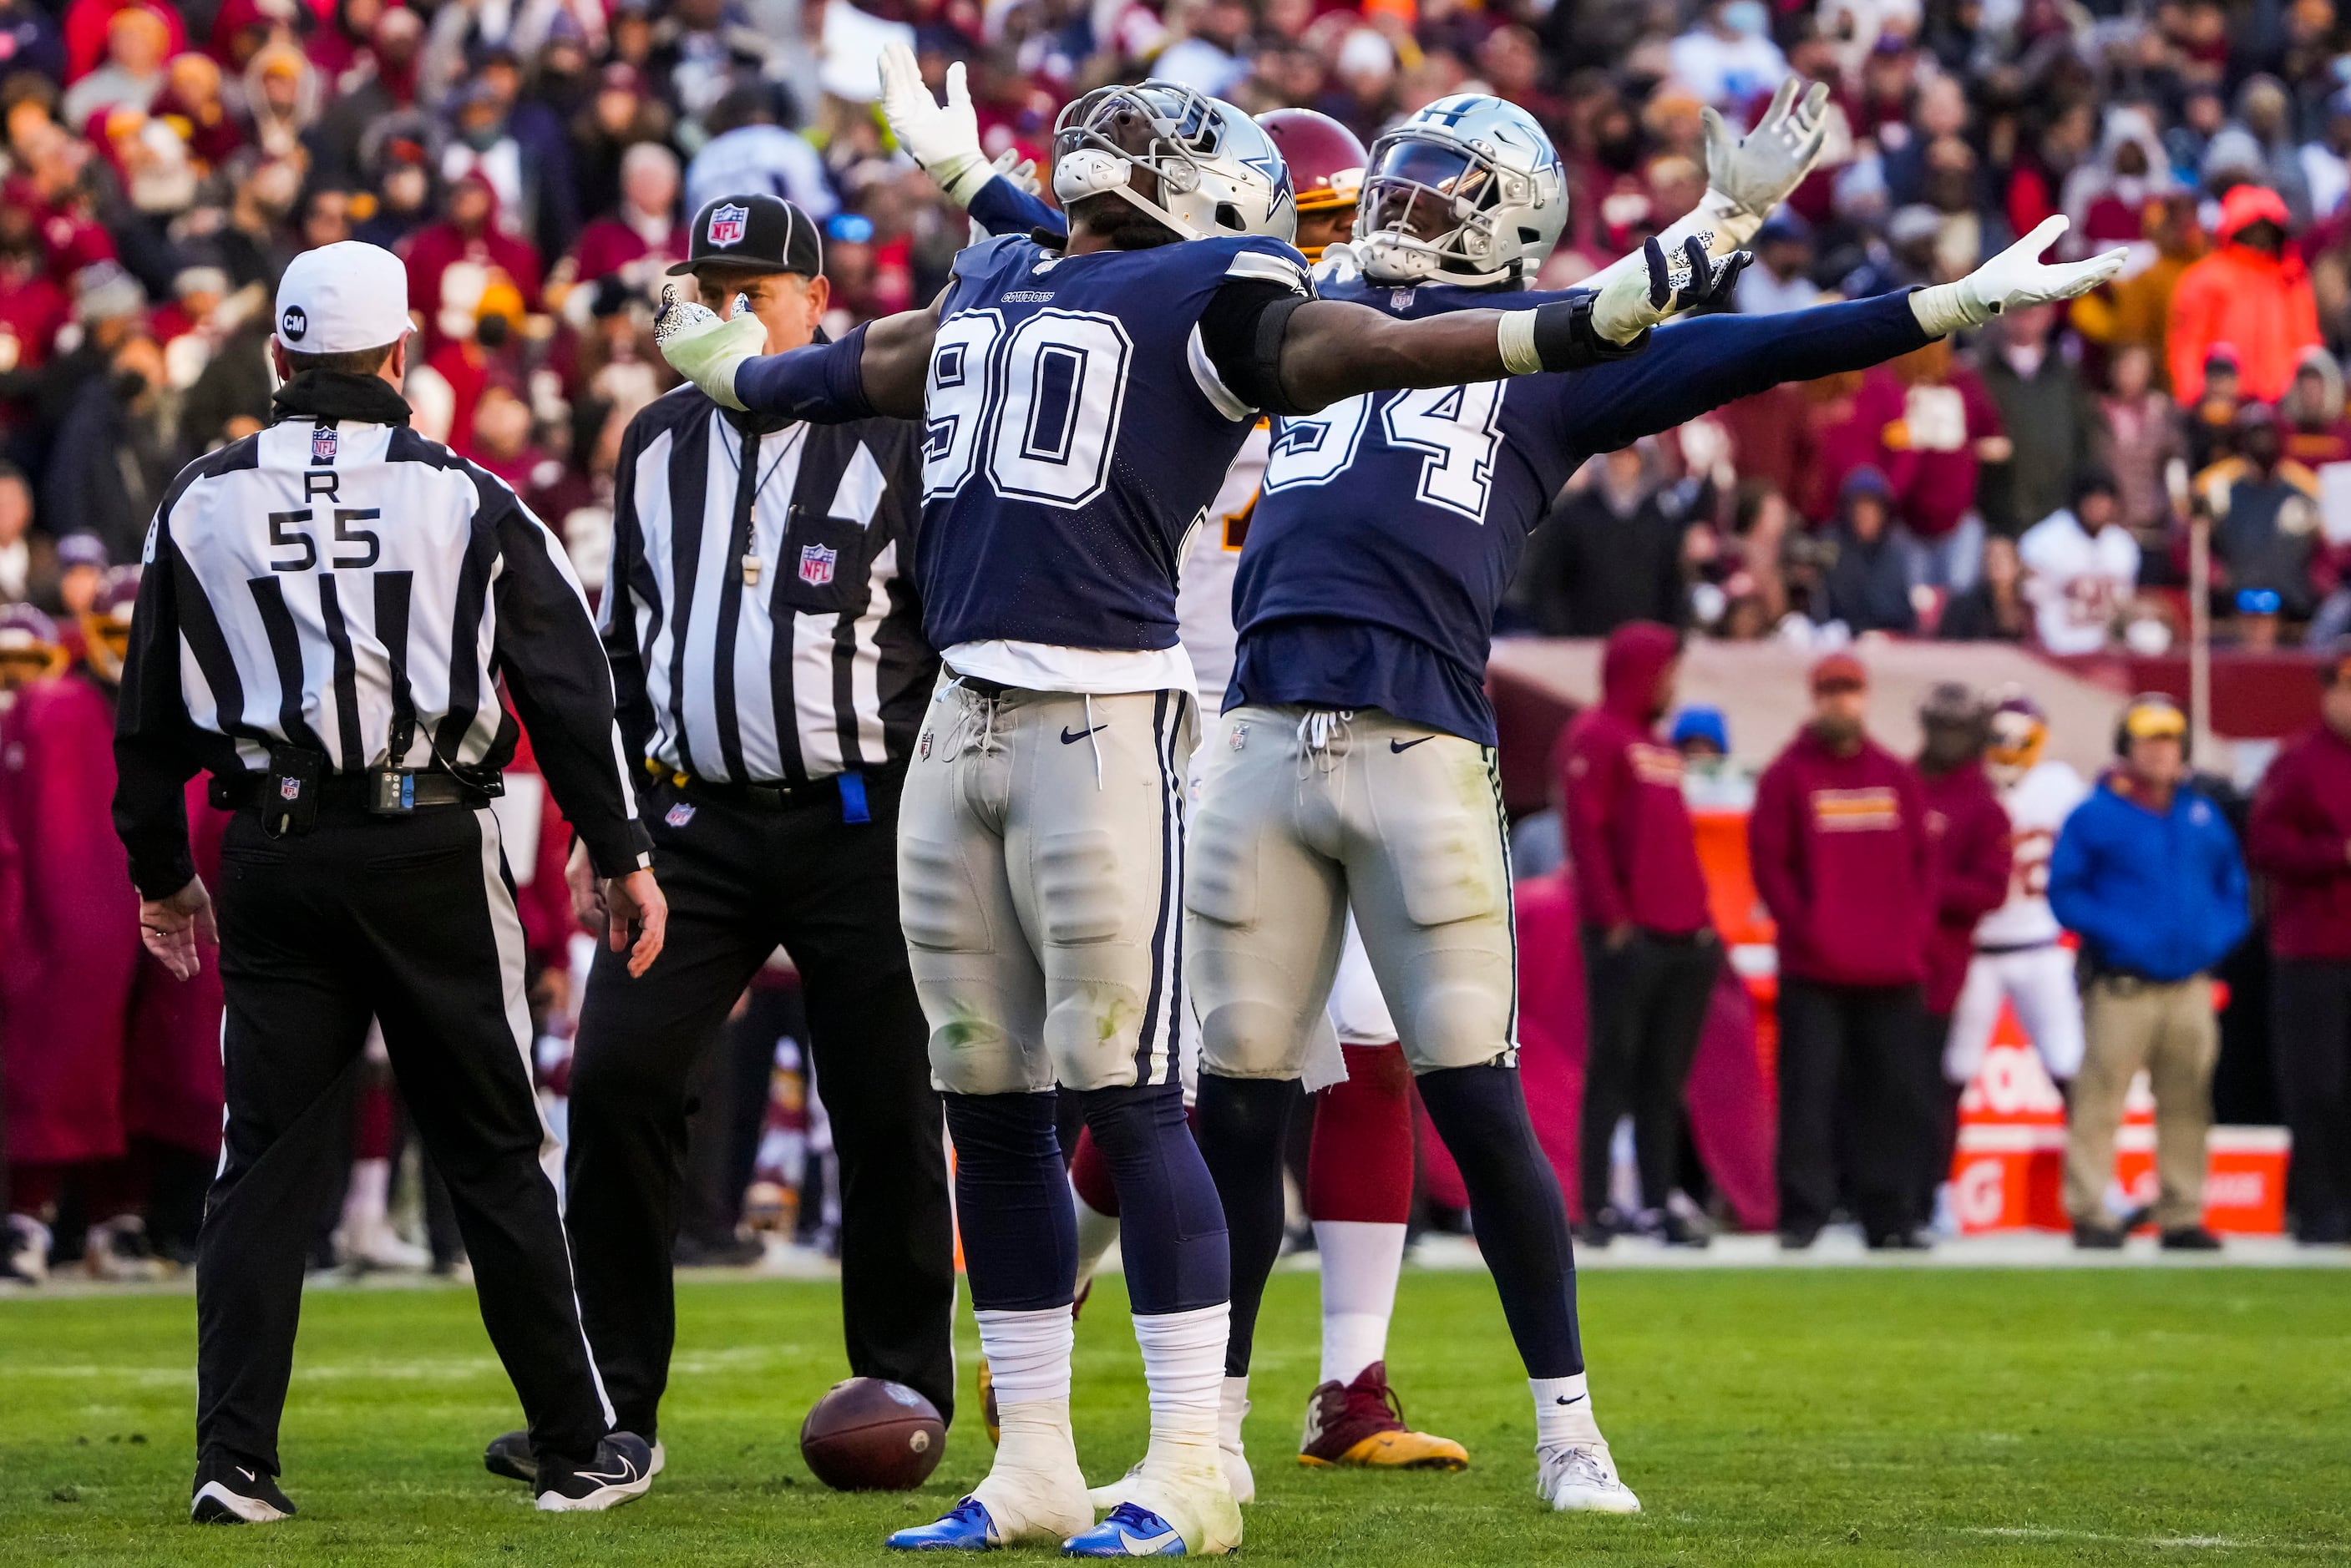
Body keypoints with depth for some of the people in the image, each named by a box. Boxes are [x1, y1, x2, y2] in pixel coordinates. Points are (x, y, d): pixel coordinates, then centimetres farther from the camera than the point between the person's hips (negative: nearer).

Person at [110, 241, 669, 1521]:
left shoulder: (202, 503, 4)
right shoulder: (466, 499, 0)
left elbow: (153, 714, 10)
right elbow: (569, 684, 0)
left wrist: (160, 874, 21)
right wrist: (621, 854, 7)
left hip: (274, 856, 1)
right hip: (432, 850, -1)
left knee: (265, 1160, 5)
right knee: (495, 1156, 6)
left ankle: (234, 1457, -4)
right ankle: (577, 1451, 12)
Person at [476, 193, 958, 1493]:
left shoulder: (894, 442, -1)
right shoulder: (658, 448, 13)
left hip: (859, 821, -4)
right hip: (692, 819, 4)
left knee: (890, 1116, 0)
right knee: (616, 1082, -8)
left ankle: (906, 1396, 12)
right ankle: (611, 1401, -2)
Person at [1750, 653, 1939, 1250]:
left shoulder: (1897, 777, 14)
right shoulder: (1788, 776, 3)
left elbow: (1923, 860, 14)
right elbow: (1768, 861, -1)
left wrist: (1913, 930, 1)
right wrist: (1804, 929, -10)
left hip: (1892, 973, 4)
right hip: (1813, 973, -4)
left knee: (1892, 1097, 4)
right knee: (1809, 1091, -7)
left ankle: (1890, 1216, 9)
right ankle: (1802, 1216, -6)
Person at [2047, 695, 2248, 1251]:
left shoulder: (2204, 816, 14)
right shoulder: (2095, 817, -1)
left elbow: (2233, 889, 21)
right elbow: (2065, 894, -3)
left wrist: (2217, 936, 2)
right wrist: (2118, 934, -14)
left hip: (2191, 989, 5)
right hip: (2121, 989, -5)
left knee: (2187, 1106, 6)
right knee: (2100, 1100, -8)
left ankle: (2182, 1216, 12)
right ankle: (2090, 1214, -3)